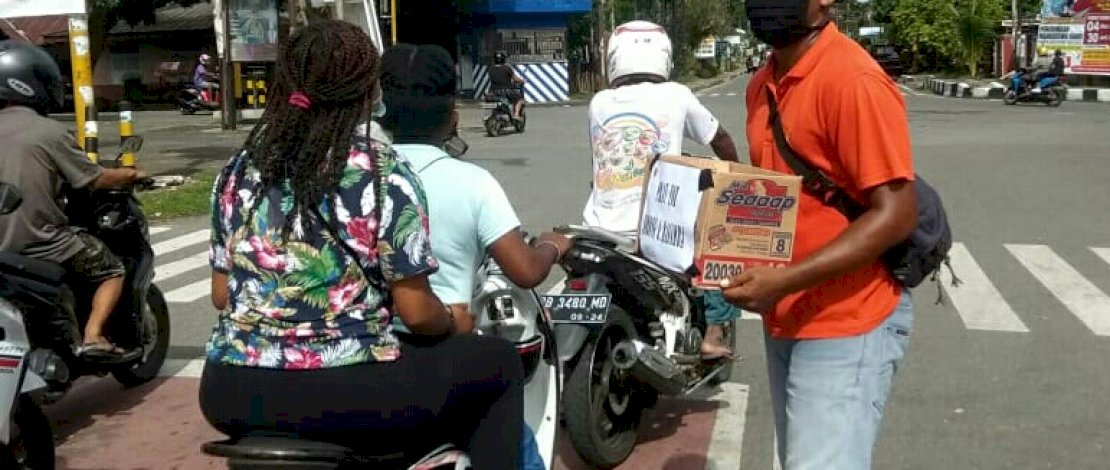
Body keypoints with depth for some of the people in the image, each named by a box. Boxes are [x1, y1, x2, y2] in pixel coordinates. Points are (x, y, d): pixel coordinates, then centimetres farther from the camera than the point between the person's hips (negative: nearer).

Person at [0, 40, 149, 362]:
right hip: (39, 241, -7)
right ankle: (93, 338, -6)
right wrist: (131, 175, 10)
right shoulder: (50, 132, -14)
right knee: (111, 270, 11)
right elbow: (95, 180, -8)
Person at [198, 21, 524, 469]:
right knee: (500, 361, 14)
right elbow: (416, 313, -8)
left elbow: (221, 295, 13)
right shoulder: (384, 176, -8)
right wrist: (454, 323, 14)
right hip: (346, 394, -5)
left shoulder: (238, 171, 6)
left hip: (230, 395, 6)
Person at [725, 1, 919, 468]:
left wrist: (785, 281, -25)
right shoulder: (763, 85, 9)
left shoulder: (854, 80, -18)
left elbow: (895, 214, -21)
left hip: (846, 325, -8)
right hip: (784, 322, 9)